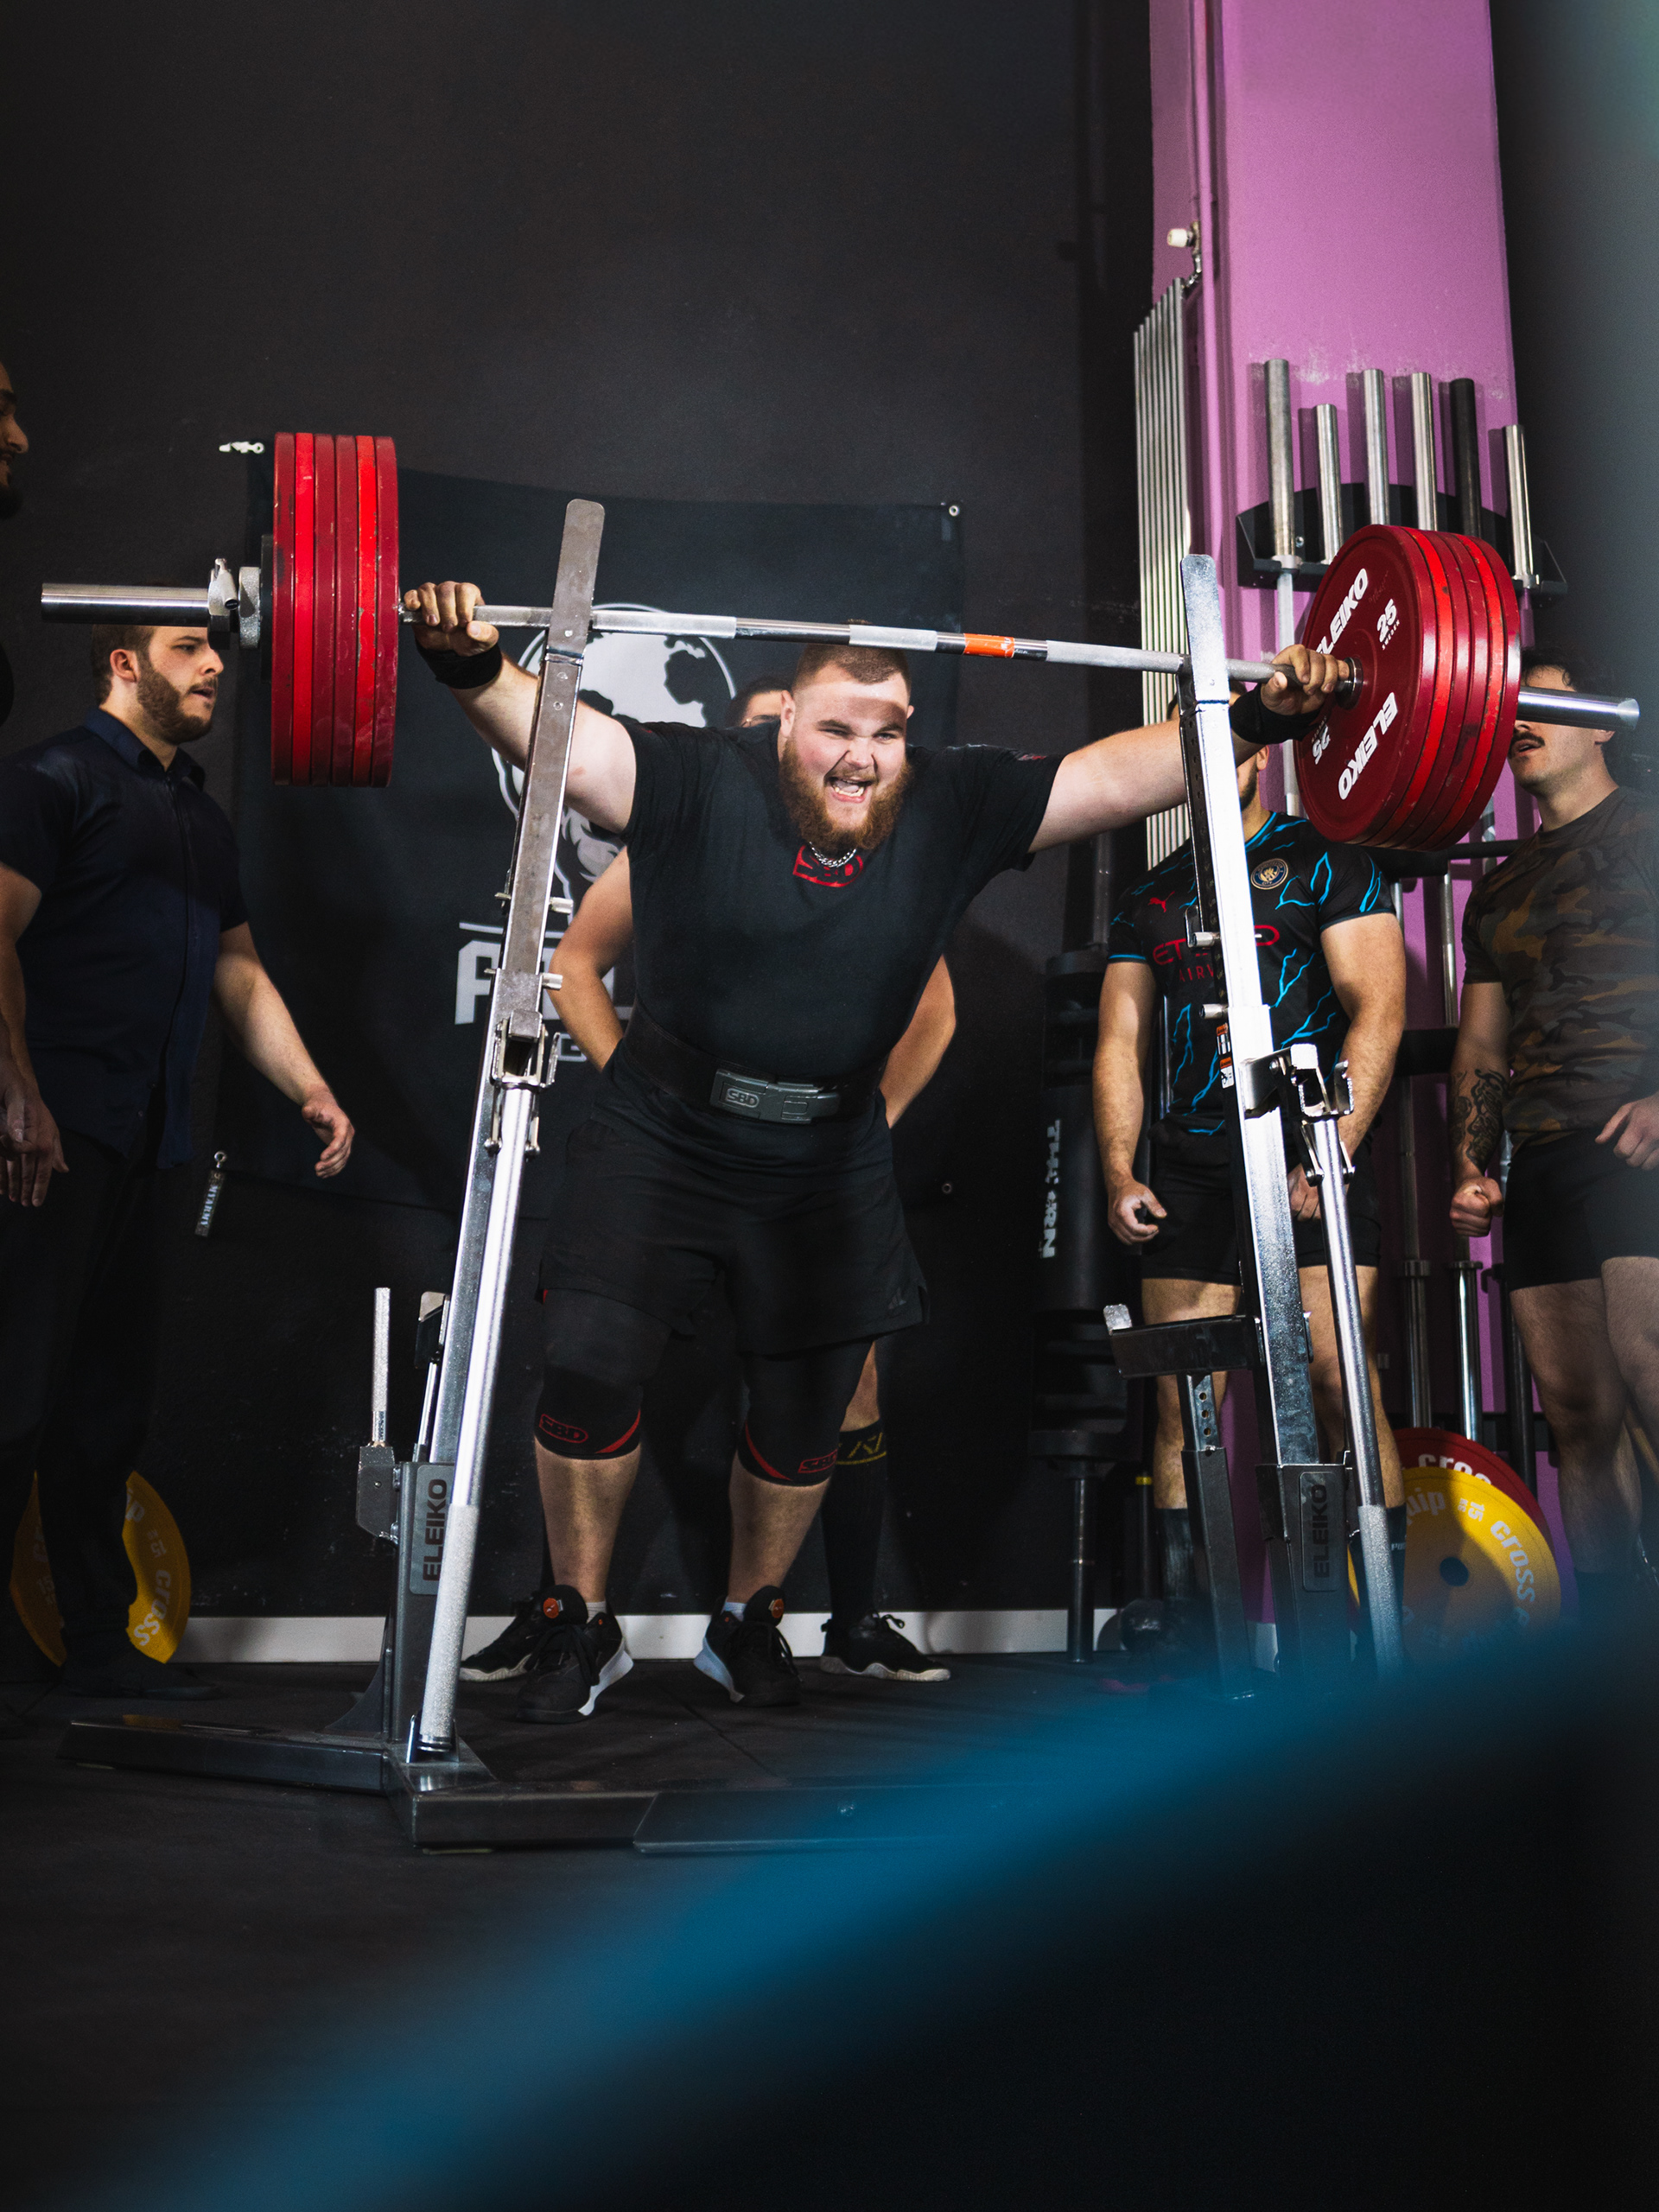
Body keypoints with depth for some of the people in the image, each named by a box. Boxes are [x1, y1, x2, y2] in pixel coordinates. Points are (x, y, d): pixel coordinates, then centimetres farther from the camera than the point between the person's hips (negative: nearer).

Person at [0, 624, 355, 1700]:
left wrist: (311, 1088, 10)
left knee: (111, 1393, 11)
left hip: (142, 1142, 8)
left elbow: (239, 969, 22)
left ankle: (99, 1641, 18)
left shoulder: (204, 820, 22)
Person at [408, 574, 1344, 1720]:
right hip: (663, 1142, -2)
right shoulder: (698, 786, -16)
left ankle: (750, 1622, 36)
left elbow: (1118, 773, -8)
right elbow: (554, 733, -25)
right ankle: (587, 1623, 13)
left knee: (806, 1412, 11)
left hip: (832, 1168, 3)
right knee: (589, 1372, -10)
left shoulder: (956, 809, -8)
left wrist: (1263, 717, -16)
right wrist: (476, 665, -44)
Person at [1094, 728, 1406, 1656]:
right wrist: (1119, 1173, 0)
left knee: (1342, 1389, -12)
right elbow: (1121, 1043, 15)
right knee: (1181, 1405, 1)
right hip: (1190, 1169, 4)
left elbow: (1378, 1012, -4)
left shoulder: (1325, 862, 5)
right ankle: (1182, 1626, 9)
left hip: (1312, 1159, -4)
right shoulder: (1151, 898, 19)